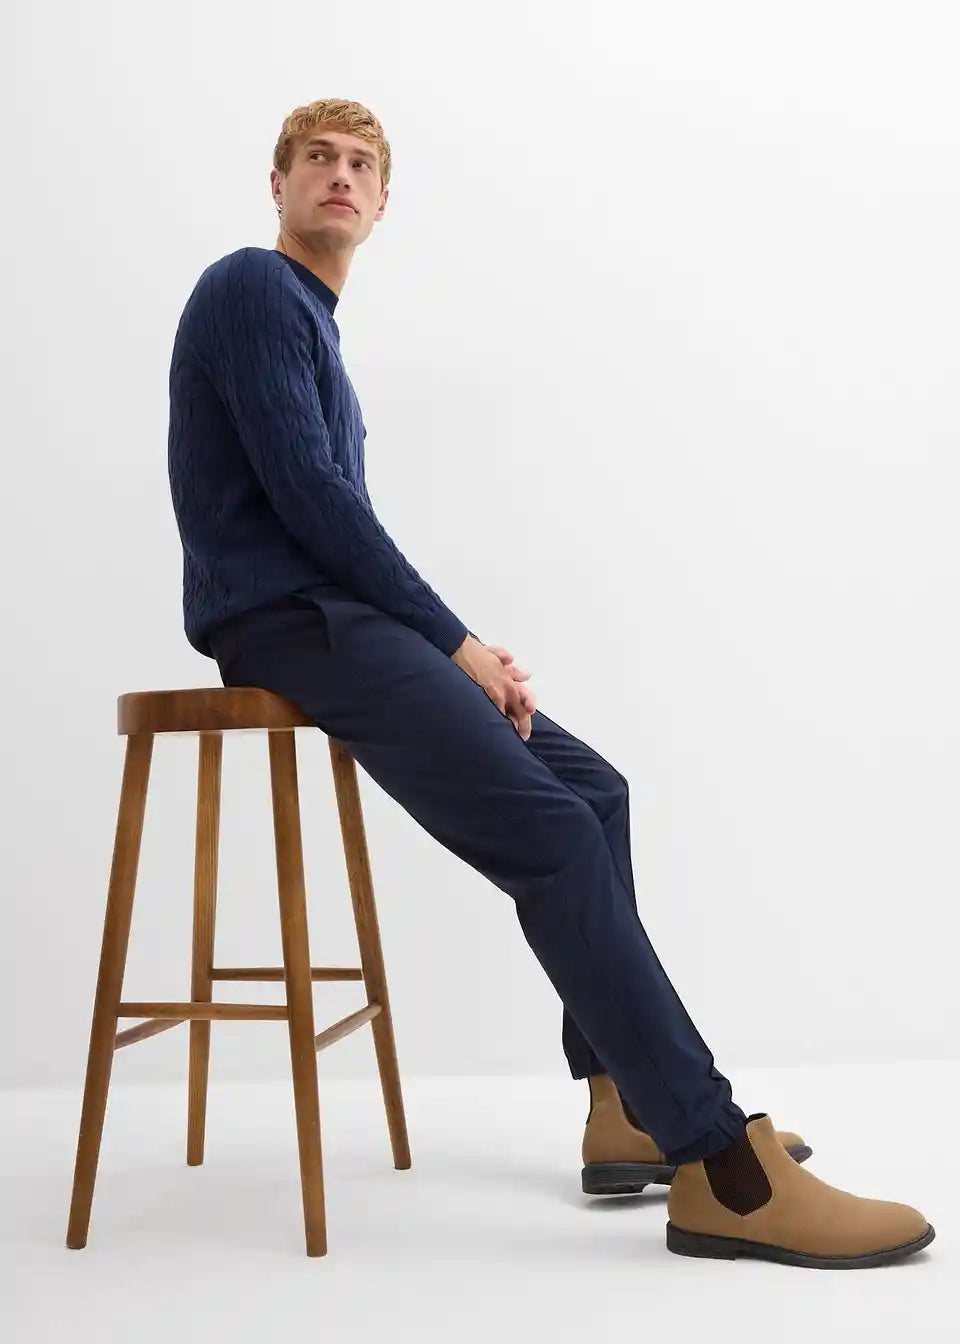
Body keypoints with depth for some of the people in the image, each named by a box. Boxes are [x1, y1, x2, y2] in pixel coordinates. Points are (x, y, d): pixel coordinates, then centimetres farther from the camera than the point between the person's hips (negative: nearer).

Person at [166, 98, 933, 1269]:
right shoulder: (254, 287, -5)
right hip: (287, 624, -10)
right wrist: (457, 640, -12)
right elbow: (306, 497, -16)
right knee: (552, 831, -22)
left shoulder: (312, 320, 24)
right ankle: (722, 1167, -21)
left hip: (334, 617, 10)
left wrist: (452, 648, 6)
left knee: (591, 789, 5)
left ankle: (632, 1103, 4)